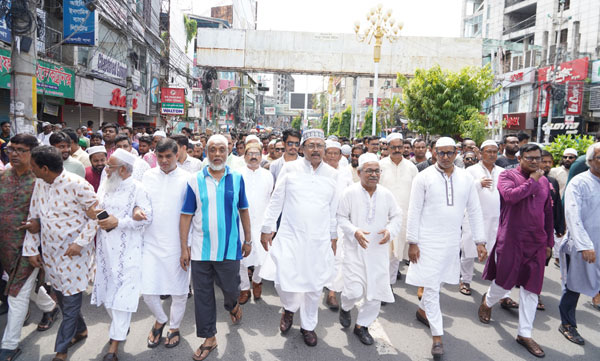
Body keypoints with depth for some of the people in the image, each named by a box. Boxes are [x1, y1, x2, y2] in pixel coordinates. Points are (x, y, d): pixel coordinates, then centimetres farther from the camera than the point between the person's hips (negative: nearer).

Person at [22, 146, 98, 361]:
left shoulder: (77, 185, -20)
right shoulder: (39, 184, 1)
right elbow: (33, 217, 9)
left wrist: (80, 242, -18)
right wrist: (31, 248, 7)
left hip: (74, 252, -7)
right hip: (50, 251, 7)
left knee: (71, 301, 3)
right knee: (60, 295, 19)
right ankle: (80, 330, 42)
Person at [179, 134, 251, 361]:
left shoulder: (236, 178, 1)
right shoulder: (195, 180, -3)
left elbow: (243, 210, 8)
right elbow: (186, 215, -1)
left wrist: (248, 240, 9)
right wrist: (184, 248, -3)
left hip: (229, 247, 0)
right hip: (200, 249, 0)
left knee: (230, 288, 12)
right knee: (203, 295, 9)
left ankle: (233, 305, 49)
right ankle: (209, 338, 27)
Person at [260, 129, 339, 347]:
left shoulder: (332, 174, 4)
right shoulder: (290, 169, -2)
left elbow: (334, 209, 11)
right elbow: (276, 201, 2)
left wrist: (333, 237, 13)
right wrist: (267, 228, 1)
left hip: (319, 240, 2)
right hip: (290, 237, -1)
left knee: (315, 286, 9)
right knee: (283, 281, -4)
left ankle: (308, 325, 32)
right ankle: (289, 308, 31)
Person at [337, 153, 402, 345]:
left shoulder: (386, 194, 2)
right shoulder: (350, 193, -7)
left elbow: (397, 216, 9)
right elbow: (341, 217, -3)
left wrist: (390, 230, -11)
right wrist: (355, 232, -19)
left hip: (378, 250, 4)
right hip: (355, 249, -3)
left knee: (376, 292, 6)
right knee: (355, 290, -9)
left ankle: (362, 325, 29)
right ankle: (345, 307, 28)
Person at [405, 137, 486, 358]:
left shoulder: (465, 178, 3)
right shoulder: (424, 177, -7)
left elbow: (475, 211, 7)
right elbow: (414, 211, -7)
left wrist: (480, 241, 2)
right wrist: (412, 242, -10)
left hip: (452, 241, 4)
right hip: (428, 240, -4)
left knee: (437, 281, 17)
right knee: (431, 286, -1)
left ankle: (422, 310, 43)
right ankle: (437, 336, 8)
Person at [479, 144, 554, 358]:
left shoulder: (544, 181, 11)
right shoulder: (508, 175, -3)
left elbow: (548, 213, 16)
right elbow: (510, 195, -24)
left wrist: (549, 242, 15)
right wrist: (532, 181, -13)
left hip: (536, 242, 5)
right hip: (511, 239, -4)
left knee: (531, 287, 7)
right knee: (505, 281, 5)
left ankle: (524, 334, 19)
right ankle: (488, 301, 39)